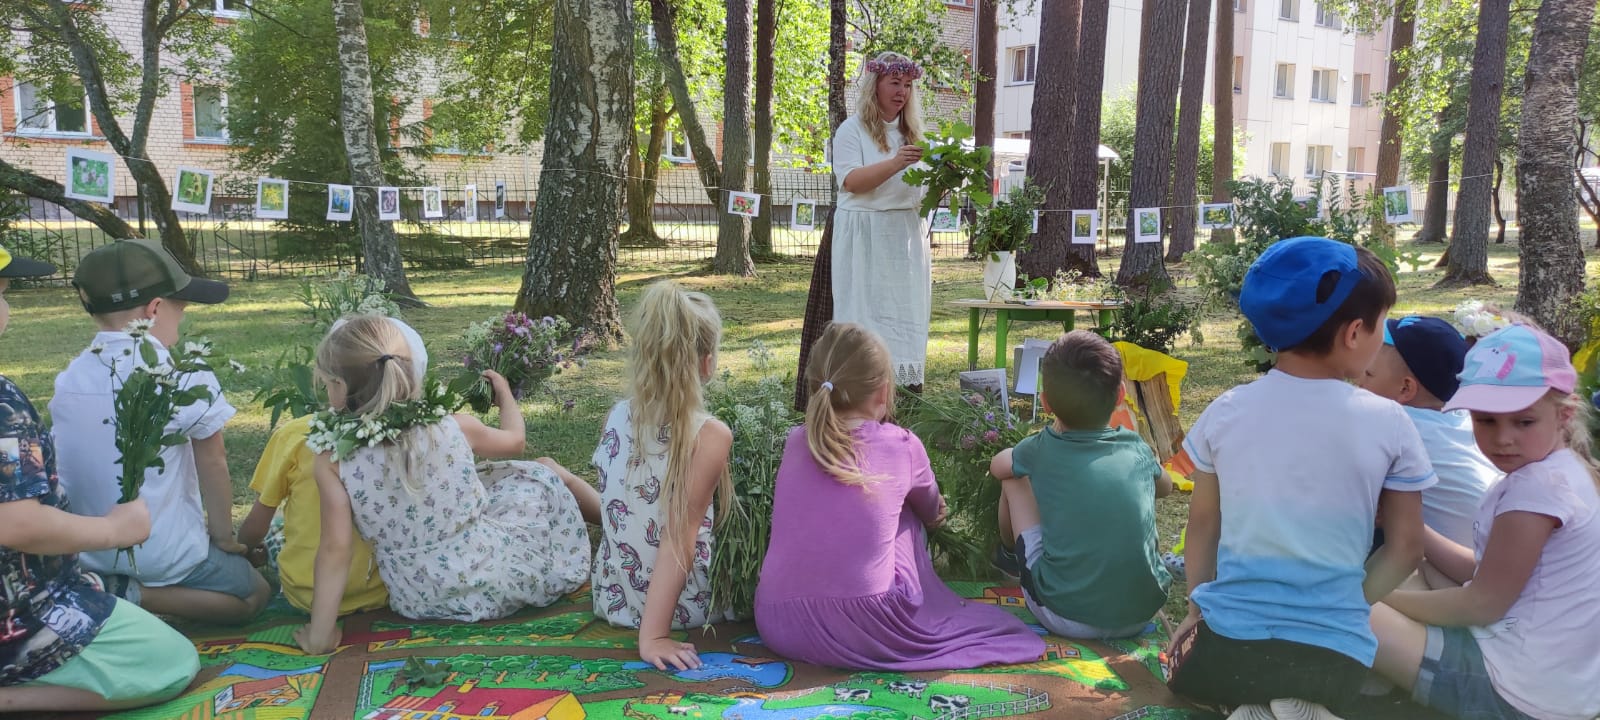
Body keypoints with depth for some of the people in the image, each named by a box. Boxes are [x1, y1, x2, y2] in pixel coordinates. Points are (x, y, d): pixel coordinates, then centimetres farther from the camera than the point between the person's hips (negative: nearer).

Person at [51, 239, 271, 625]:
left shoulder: (69, 378, -2)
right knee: (254, 594, 15)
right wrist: (223, 534, 5)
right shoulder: (185, 378, -19)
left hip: (85, 553, 7)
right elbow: (213, 464, -9)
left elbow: (74, 468, 4)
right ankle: (137, 596, -6)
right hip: (164, 552, -6)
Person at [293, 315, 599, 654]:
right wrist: (505, 395, 28)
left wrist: (320, 635, -11)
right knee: (542, 475, 25)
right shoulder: (454, 428, -13)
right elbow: (515, 440, 8)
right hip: (494, 576, -1)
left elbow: (334, 549, -19)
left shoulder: (334, 460, -17)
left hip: (421, 602, 1)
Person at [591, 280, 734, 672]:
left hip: (613, 598, 7)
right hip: (681, 605, -7)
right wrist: (653, 635, -22)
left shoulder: (615, 418, -5)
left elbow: (626, 514, 5)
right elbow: (678, 541, -24)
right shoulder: (710, 435, -22)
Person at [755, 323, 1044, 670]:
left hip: (778, 627, 3)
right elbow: (932, 514, 21)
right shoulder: (902, 446, 0)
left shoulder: (796, 442, 7)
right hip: (865, 632, -3)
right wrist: (932, 511, 47)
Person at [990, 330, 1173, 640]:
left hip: (1066, 618, -3)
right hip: (1142, 614, 3)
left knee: (1015, 479, 11)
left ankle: (1010, 555, 42)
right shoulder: (1137, 448, 1)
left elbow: (996, 466, 17)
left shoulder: (1042, 450, -7)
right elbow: (1165, 486, 25)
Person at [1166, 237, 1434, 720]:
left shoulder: (1225, 412, -4)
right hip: (1335, 655, 1)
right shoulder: (1388, 424, -6)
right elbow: (1405, 550, 0)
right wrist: (1345, 607, 12)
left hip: (1229, 643, 0)